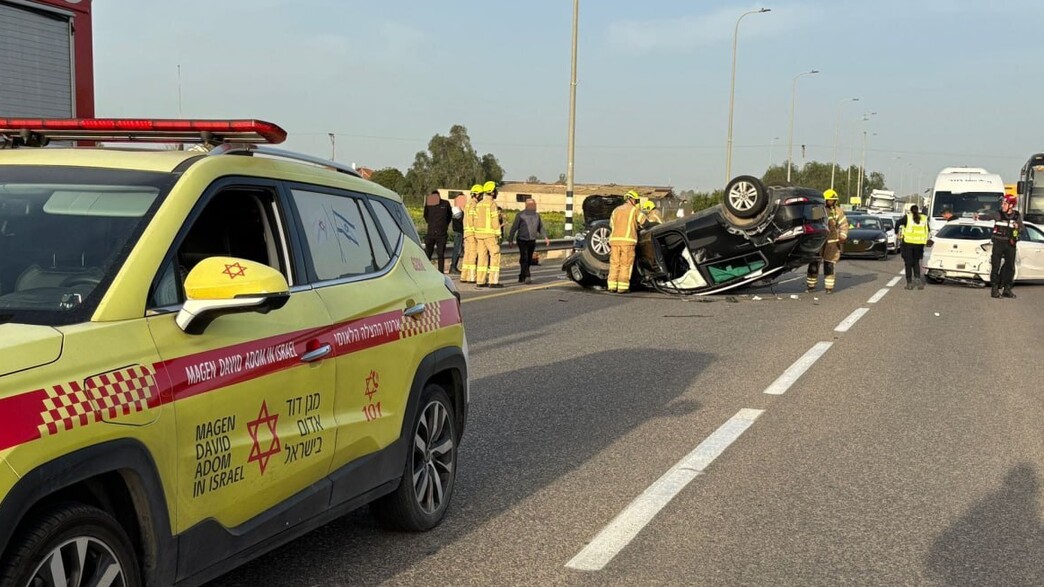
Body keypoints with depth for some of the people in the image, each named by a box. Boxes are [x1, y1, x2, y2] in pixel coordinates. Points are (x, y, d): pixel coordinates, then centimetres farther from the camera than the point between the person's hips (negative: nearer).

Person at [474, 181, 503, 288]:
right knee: (495, 255, -4)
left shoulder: (479, 204, 12)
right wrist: (498, 235, -11)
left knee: (482, 256, 9)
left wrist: (477, 234, 17)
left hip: (479, 234, 7)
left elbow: (476, 220, 12)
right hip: (490, 234, -7)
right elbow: (495, 221, -14)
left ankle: (480, 281, 7)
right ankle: (493, 281, -10)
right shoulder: (492, 203, -10)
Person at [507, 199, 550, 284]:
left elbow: (540, 228, 17)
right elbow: (514, 228, -3)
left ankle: (521, 277, 22)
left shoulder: (537, 216, 10)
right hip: (522, 241, -5)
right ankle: (526, 277, -25)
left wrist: (545, 238, 2)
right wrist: (510, 240, -4)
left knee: (529, 260, 9)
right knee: (524, 259, -17)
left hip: (532, 241, 5)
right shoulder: (521, 215, -5)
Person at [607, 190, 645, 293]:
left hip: (614, 240, 5)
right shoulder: (634, 210, 6)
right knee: (625, 264, -2)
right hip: (628, 240, -5)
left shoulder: (616, 210, 21)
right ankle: (622, 287, -5)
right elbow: (645, 222, 5)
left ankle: (612, 287, 4)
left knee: (614, 264, 6)